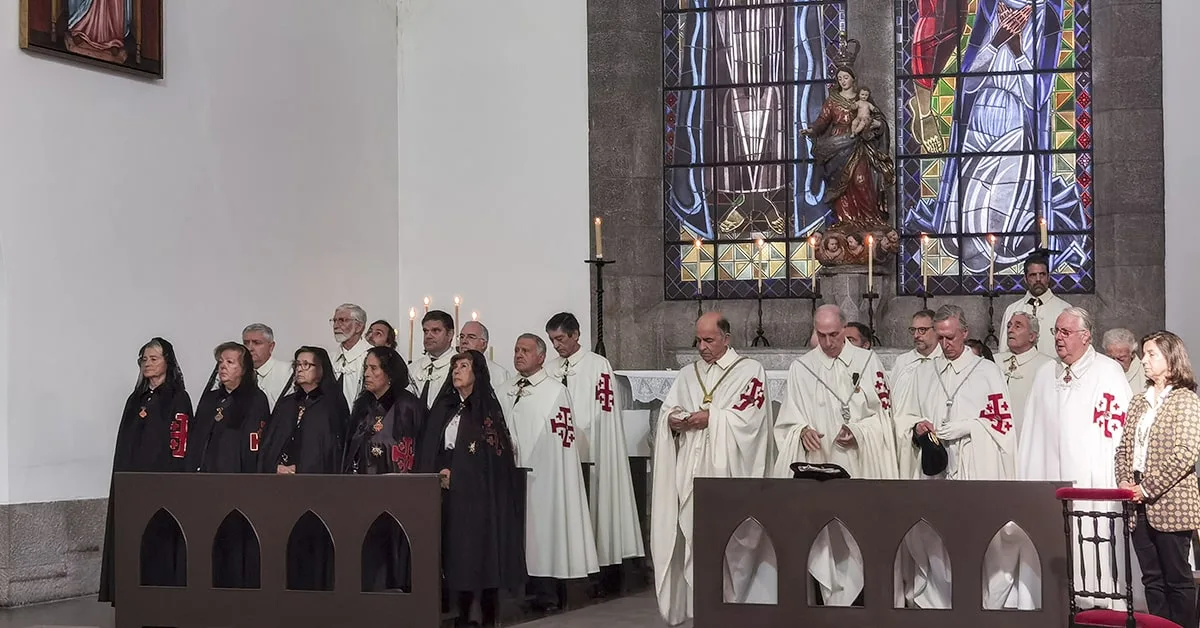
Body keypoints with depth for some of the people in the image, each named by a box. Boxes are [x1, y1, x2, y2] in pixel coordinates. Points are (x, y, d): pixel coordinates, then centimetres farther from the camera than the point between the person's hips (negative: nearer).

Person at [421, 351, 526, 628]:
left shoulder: (487, 408, 1)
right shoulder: (444, 407, 15)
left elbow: (491, 454, -6)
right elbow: (429, 450, 11)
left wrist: (453, 473, -7)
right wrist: (438, 475, -6)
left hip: (479, 493, -4)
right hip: (449, 493, 4)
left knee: (480, 550, -6)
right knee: (457, 552, 0)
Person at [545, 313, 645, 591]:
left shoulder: (598, 365, -2)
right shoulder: (549, 368, 14)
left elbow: (602, 411, -7)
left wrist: (574, 433, -13)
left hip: (589, 452, -4)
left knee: (596, 504, -4)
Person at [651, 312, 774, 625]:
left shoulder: (750, 371, 3)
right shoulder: (687, 374, 18)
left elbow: (749, 417, -8)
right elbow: (667, 411, 15)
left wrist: (711, 418, -12)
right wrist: (673, 419, -7)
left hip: (728, 470, -4)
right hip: (691, 470, 4)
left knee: (730, 537, -8)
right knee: (694, 535, -1)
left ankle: (734, 600, -1)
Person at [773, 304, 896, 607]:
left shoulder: (868, 361, 6)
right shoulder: (801, 367, 8)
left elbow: (883, 412, 5)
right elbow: (790, 417, 8)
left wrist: (858, 431, -11)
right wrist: (802, 430, -13)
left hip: (859, 464, 0)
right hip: (818, 464, 0)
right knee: (822, 532, -4)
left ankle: (860, 592, 4)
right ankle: (830, 594, 0)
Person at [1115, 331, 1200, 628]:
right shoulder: (1140, 401, 14)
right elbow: (1124, 447, 15)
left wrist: (1148, 488, -16)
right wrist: (1125, 483, -2)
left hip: (1170, 504, -6)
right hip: (1140, 504, 6)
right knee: (1152, 579, 9)